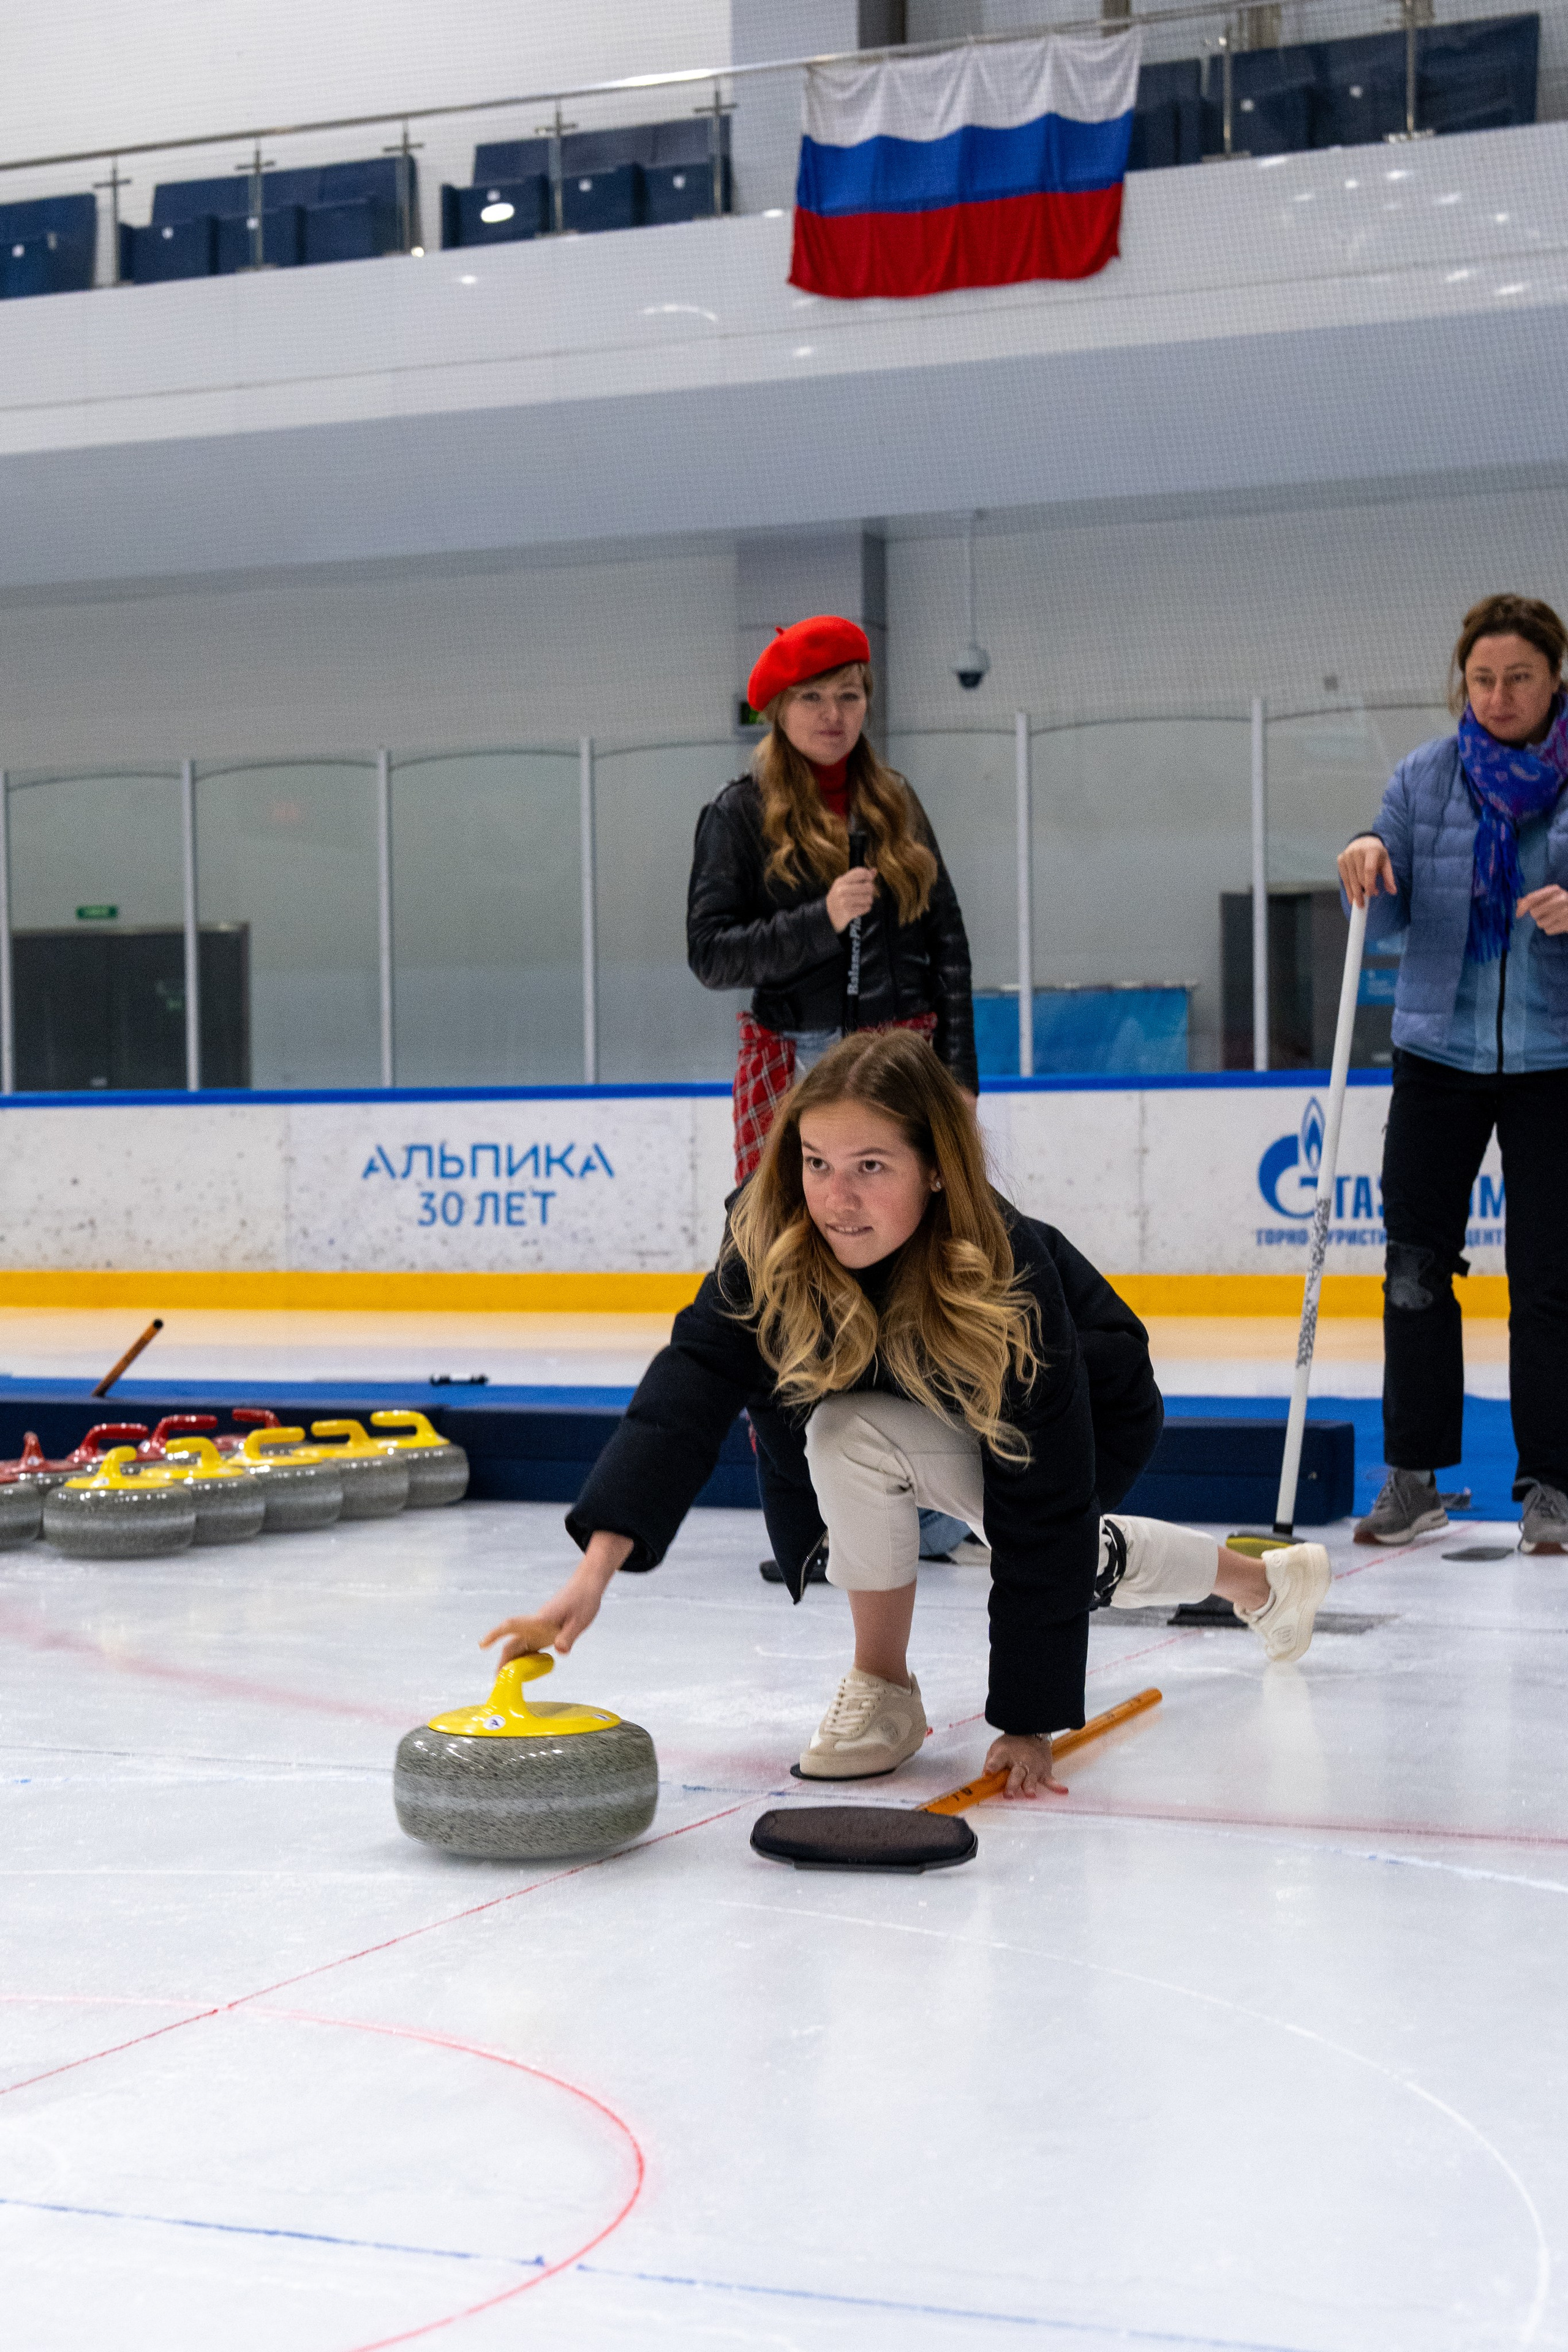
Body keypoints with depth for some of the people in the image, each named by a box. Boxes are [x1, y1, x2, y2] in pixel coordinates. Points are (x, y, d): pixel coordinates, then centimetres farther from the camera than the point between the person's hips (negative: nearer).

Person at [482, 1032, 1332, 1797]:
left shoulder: (1011, 1285, -41)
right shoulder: (768, 1248, -31)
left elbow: (1040, 1520, -36)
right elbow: (689, 1386, -42)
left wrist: (1029, 1720, -34)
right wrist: (596, 1567, -58)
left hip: (1091, 1420, -6)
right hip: (934, 1412, 6)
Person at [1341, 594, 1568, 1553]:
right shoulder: (1424, 778, 4)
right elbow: (1388, 925, 5)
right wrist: (1370, 865, -15)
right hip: (1441, 1052, 2)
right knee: (1414, 1268, 2)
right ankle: (1414, 1474, 14)